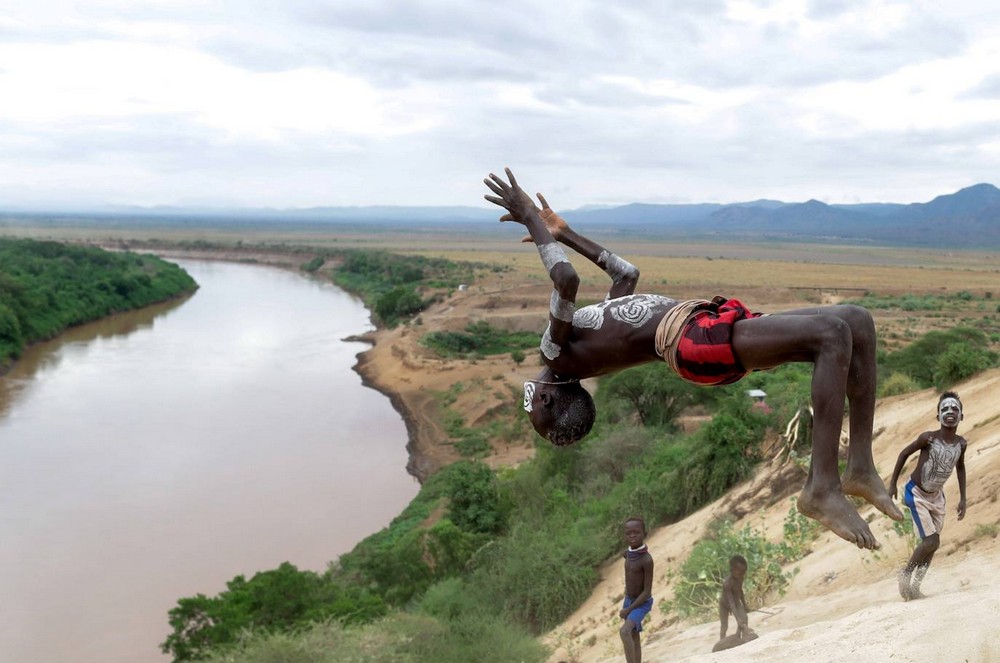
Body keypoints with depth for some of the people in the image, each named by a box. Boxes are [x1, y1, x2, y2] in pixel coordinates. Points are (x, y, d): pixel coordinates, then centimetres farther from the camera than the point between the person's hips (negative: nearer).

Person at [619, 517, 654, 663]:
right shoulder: (628, 554, -4)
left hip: (642, 604, -8)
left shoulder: (647, 560, -25)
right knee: (634, 639, 13)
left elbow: (647, 591, -22)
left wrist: (629, 609, -19)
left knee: (624, 631, -27)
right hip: (629, 601, 8)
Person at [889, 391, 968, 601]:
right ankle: (905, 574, 9)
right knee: (931, 541, -14)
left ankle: (915, 586, 22)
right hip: (917, 494, -6)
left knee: (931, 544, 9)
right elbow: (904, 453, -10)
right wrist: (893, 483, -7)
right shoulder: (928, 438, -23)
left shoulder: (961, 443, -8)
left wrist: (962, 498, 10)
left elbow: (960, 467, 10)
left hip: (937, 496, 6)